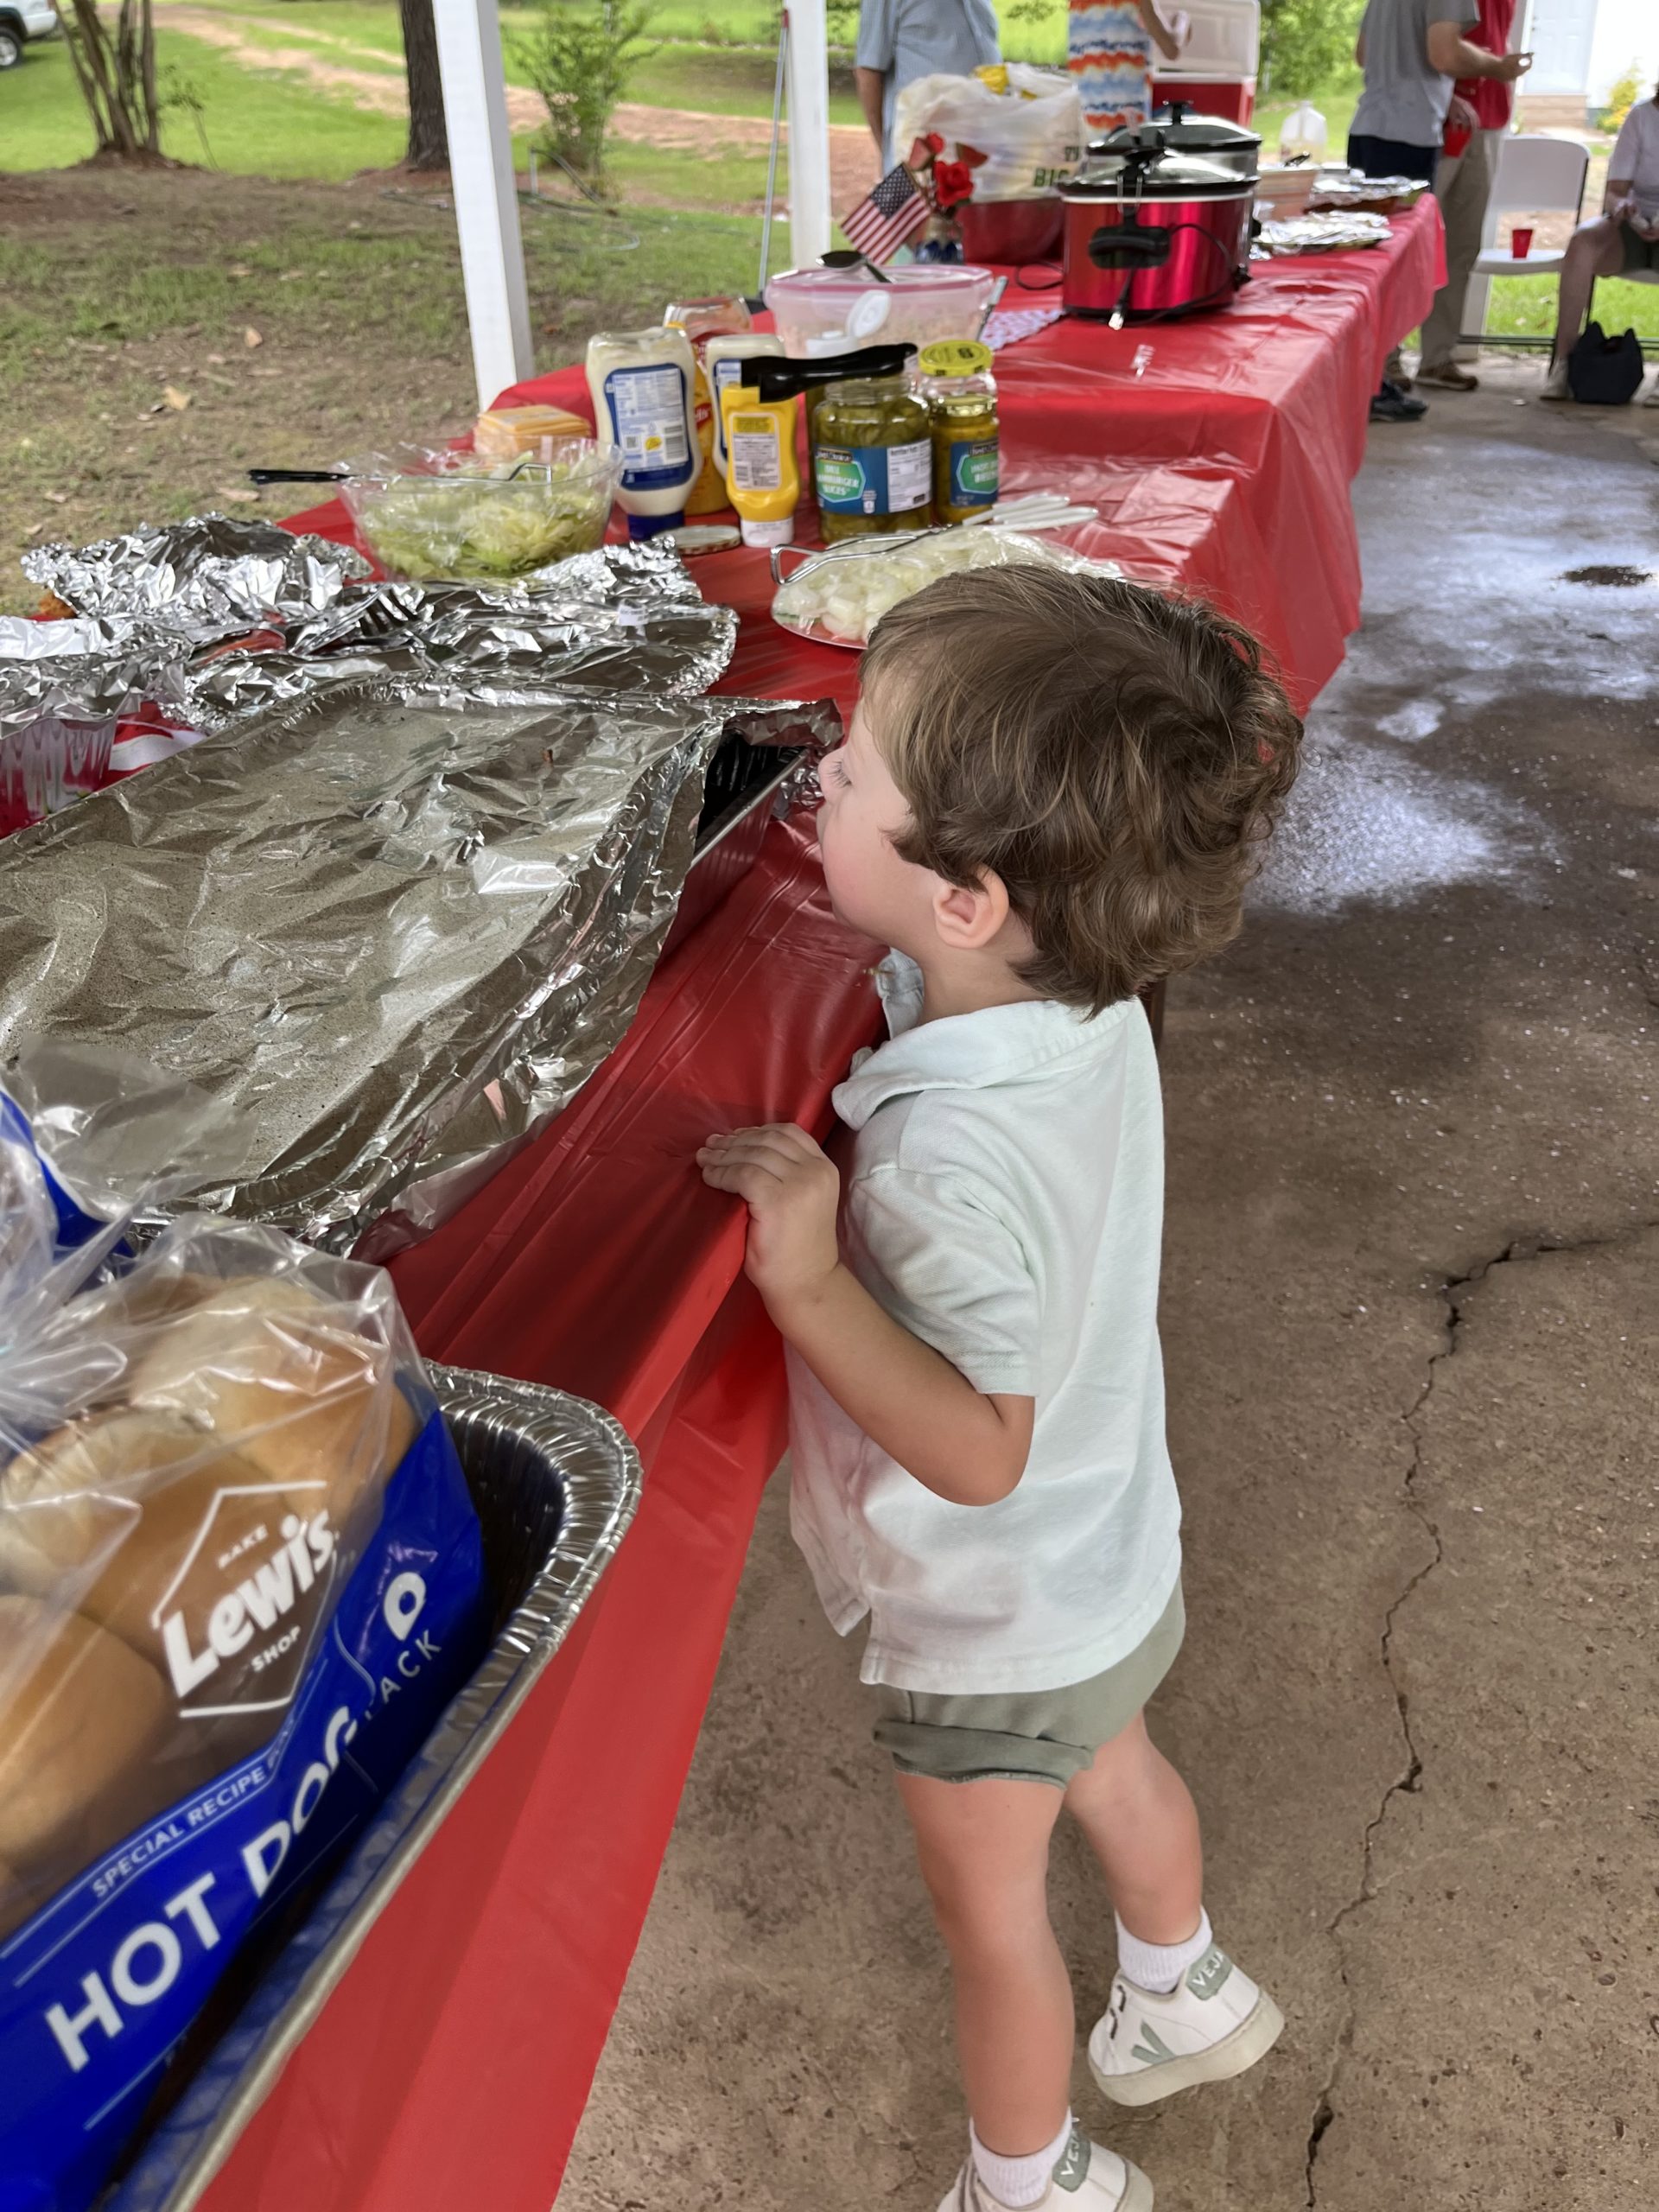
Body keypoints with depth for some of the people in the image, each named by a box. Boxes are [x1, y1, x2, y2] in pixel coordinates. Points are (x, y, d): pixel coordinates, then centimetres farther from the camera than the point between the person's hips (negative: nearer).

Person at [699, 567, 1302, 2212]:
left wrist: (807, 1281, -42)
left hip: (994, 1625, -7)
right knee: (1112, 1767, 34)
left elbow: (976, 1449, -36)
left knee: (987, 1901, 20)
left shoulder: (946, 1159, -41)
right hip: (1110, 1556, 8)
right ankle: (1184, 1992, 63)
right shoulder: (1091, 1001, -16)